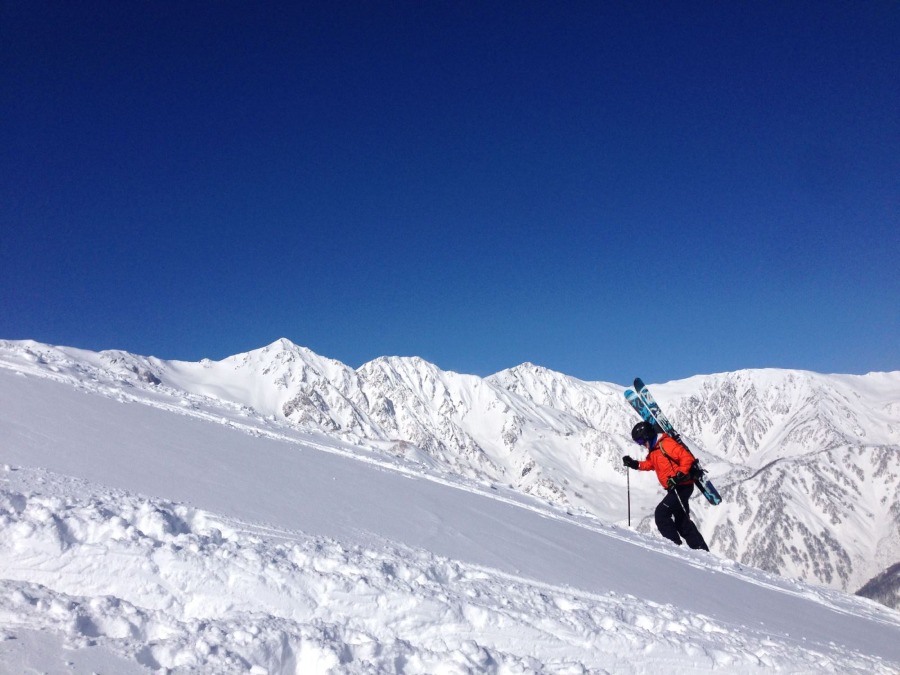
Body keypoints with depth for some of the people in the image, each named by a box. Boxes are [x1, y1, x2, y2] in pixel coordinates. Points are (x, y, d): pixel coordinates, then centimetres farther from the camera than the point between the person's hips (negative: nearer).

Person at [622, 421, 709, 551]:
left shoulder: (666, 443, -18)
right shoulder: (654, 450, 12)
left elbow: (687, 457, -24)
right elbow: (650, 464, 28)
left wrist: (679, 476, -29)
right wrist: (635, 464, 12)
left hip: (682, 486, -10)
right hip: (674, 489, 10)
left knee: (661, 513, -11)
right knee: (681, 521, 14)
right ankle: (701, 549, 21)